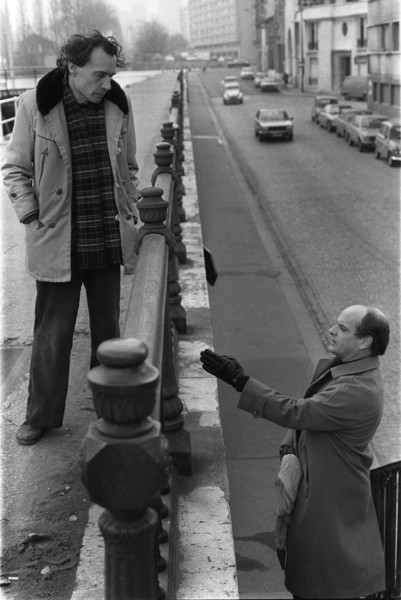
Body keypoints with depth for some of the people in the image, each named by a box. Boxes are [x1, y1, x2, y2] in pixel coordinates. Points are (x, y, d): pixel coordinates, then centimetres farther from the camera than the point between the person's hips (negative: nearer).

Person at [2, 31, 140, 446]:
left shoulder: (117, 106, 0)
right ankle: (41, 416, 23)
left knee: (107, 330, 15)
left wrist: (131, 212, 7)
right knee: (53, 334, 6)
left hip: (109, 241, 4)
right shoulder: (34, 106, -10)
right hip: (57, 243, -3)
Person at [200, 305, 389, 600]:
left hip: (332, 496, -9)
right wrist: (290, 444, -1)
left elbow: (294, 411, -31)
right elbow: (308, 409, 15)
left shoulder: (360, 392, -30)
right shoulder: (338, 365, 1)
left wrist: (239, 379, -30)